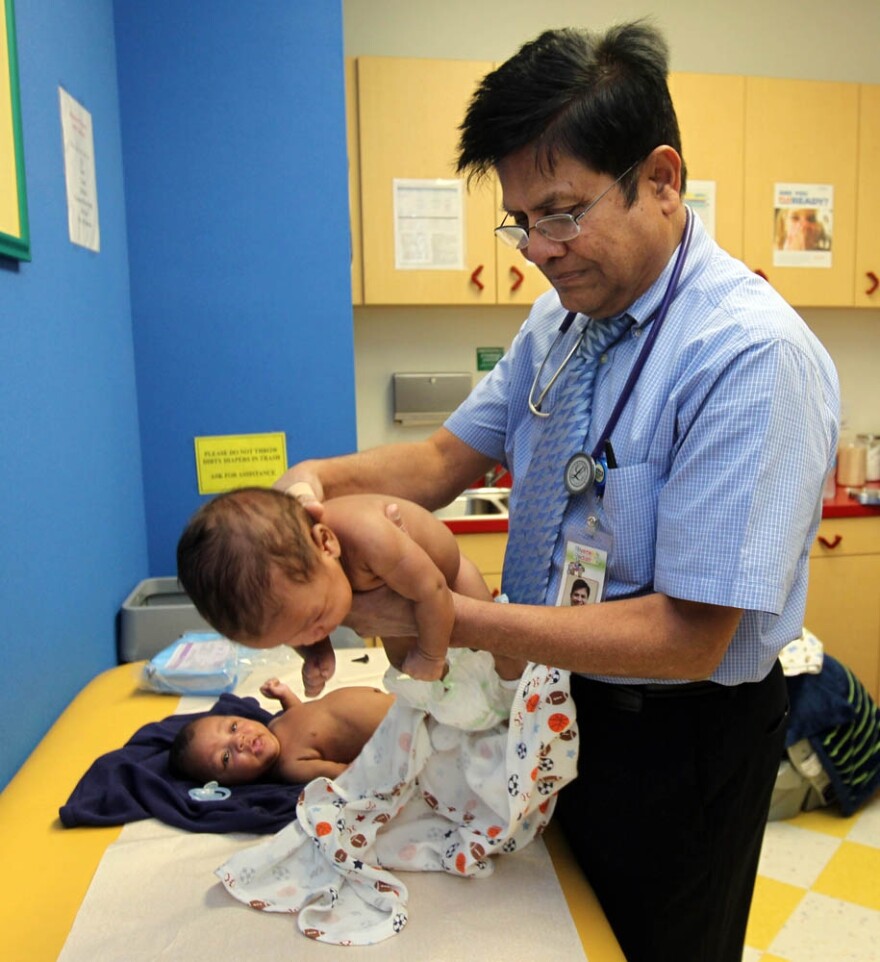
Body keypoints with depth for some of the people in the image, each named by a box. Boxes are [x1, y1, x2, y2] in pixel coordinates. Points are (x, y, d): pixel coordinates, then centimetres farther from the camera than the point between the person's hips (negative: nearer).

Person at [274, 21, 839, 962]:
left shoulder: (755, 357, -27)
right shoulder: (560, 318, -2)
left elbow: (686, 636, -28)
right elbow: (448, 457, 1)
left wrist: (449, 618, -28)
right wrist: (321, 478, -18)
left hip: (677, 736, -7)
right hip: (555, 693, 7)